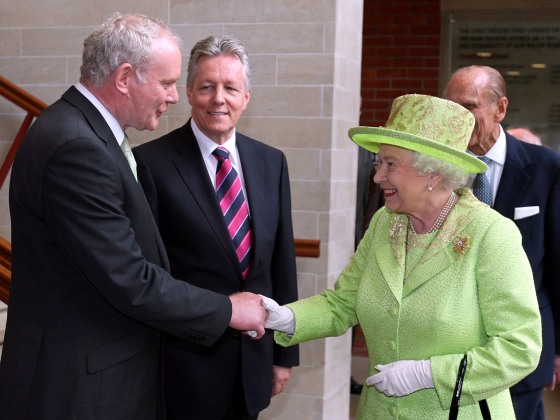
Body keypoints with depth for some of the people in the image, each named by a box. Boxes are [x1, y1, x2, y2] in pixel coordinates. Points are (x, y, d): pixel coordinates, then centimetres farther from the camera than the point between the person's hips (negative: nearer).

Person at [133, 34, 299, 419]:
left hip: (255, 358, 5)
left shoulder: (271, 162, 5)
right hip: (185, 362, -4)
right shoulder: (152, 162, -10)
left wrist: (285, 352, 10)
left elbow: (283, 260, 8)